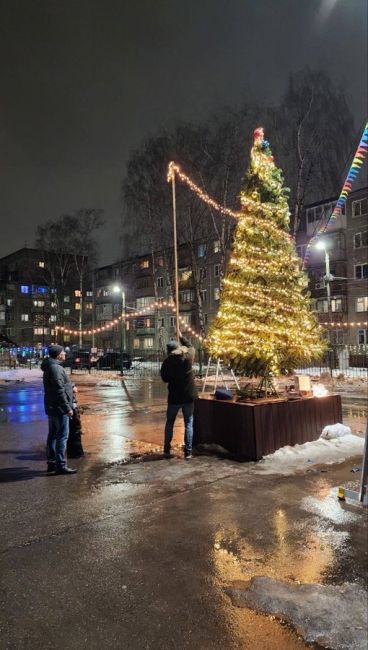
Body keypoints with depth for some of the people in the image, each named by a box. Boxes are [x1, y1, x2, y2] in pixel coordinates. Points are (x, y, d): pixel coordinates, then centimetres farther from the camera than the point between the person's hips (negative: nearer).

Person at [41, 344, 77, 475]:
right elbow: (59, 391, -23)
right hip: (59, 408, -11)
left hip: (52, 408, 11)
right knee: (62, 436, -6)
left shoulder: (50, 367, 14)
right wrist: (68, 408, -20)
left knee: (53, 435, 15)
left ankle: (51, 463, 23)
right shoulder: (56, 368, -18)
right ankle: (60, 465, -3)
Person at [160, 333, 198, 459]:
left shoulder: (167, 361, -10)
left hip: (174, 396, -1)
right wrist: (182, 337, 29)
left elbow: (164, 378, 0)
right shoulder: (189, 356, -5)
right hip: (189, 396, 1)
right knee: (188, 423, 8)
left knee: (169, 423, 14)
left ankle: (167, 450, 17)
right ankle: (188, 452, 6)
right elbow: (190, 346, 17)